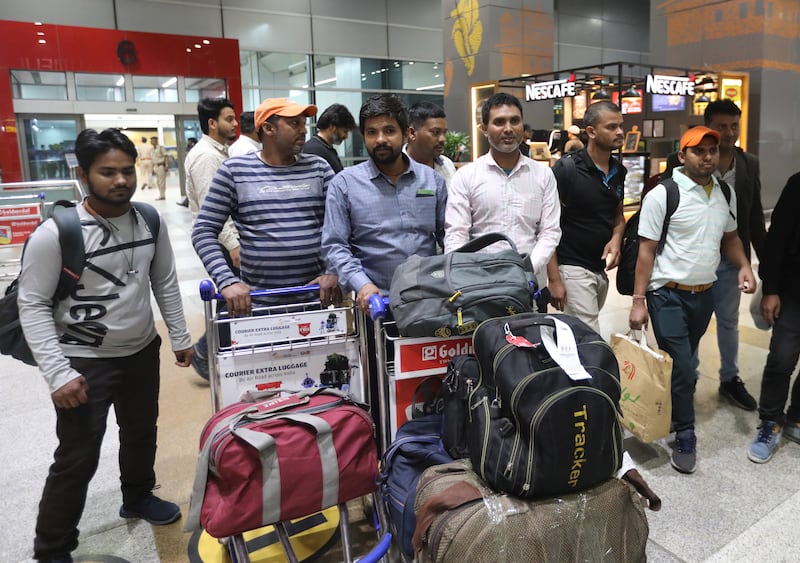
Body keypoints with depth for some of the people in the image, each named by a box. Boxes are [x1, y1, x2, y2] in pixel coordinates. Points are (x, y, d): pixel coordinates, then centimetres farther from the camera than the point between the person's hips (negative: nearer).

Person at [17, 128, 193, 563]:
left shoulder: (151, 221, -5)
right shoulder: (56, 233, -20)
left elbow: (165, 283, 6)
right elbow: (32, 304, -15)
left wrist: (180, 338, 7)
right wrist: (57, 373, -20)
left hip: (142, 352, 6)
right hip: (85, 362, -5)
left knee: (141, 432, 23)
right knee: (77, 459, 3)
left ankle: (137, 497, 51)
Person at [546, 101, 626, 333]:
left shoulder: (619, 171, 7)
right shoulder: (566, 169, -13)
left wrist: (616, 238, -4)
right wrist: (553, 279, -16)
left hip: (602, 268, 7)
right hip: (573, 269, -7)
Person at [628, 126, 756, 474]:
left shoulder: (725, 193, 7)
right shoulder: (662, 195, -12)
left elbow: (730, 237, 20)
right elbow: (646, 250, -11)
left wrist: (744, 266, -1)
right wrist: (639, 300, -13)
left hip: (704, 293, 6)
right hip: (668, 293, -6)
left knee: (684, 362, 16)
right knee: (680, 367, -5)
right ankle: (685, 436, 10)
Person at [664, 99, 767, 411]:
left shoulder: (750, 164, 2)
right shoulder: (681, 162, -11)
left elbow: (755, 217, 8)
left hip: (730, 259, 4)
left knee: (729, 321, 16)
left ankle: (730, 379, 33)